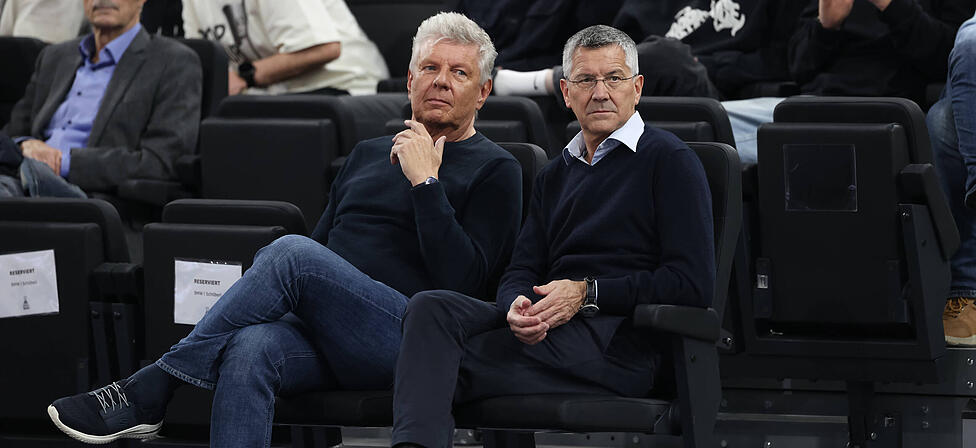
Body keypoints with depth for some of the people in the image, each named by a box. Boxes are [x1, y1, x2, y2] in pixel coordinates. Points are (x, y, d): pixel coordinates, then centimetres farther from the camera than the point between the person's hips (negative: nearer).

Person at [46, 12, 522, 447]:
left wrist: (425, 181, -9)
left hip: (407, 339, -5)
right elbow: (321, 240, 29)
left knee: (291, 253, -30)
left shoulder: (494, 170, 8)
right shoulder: (367, 154, 28)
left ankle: (150, 389, -24)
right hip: (320, 328, 5)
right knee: (250, 350, -32)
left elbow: (461, 278, -6)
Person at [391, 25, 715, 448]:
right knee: (431, 307, -25)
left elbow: (694, 283, -5)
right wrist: (519, 306, -9)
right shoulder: (556, 174, 27)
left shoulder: (670, 161, 5)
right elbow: (521, 272, 18)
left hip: (617, 341, -6)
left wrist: (587, 293, -11)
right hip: (546, 326, 6)